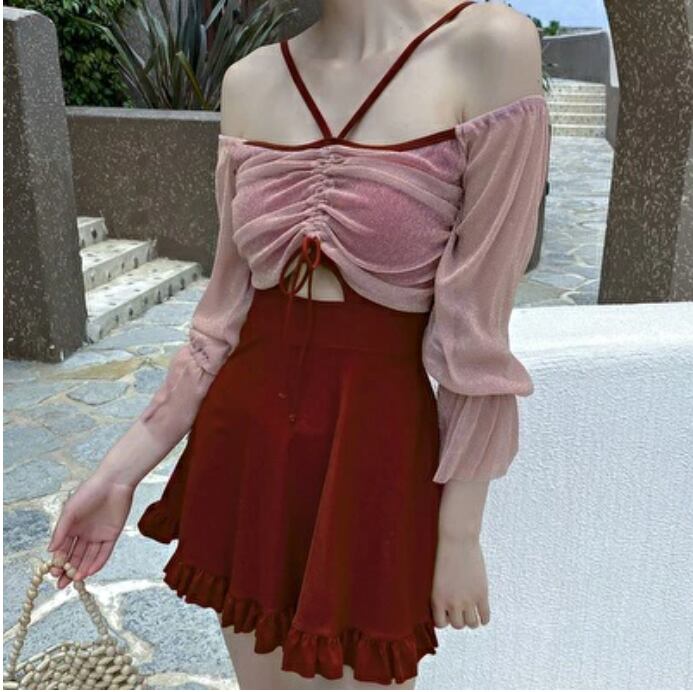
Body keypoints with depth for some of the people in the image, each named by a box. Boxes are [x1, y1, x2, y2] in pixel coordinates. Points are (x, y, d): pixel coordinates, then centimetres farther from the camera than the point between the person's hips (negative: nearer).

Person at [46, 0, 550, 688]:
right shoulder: (248, 82, 2)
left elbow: (478, 333, -13)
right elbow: (225, 314, 5)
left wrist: (460, 534, -7)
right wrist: (121, 470, 4)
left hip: (373, 448, -4)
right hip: (243, 438, 5)